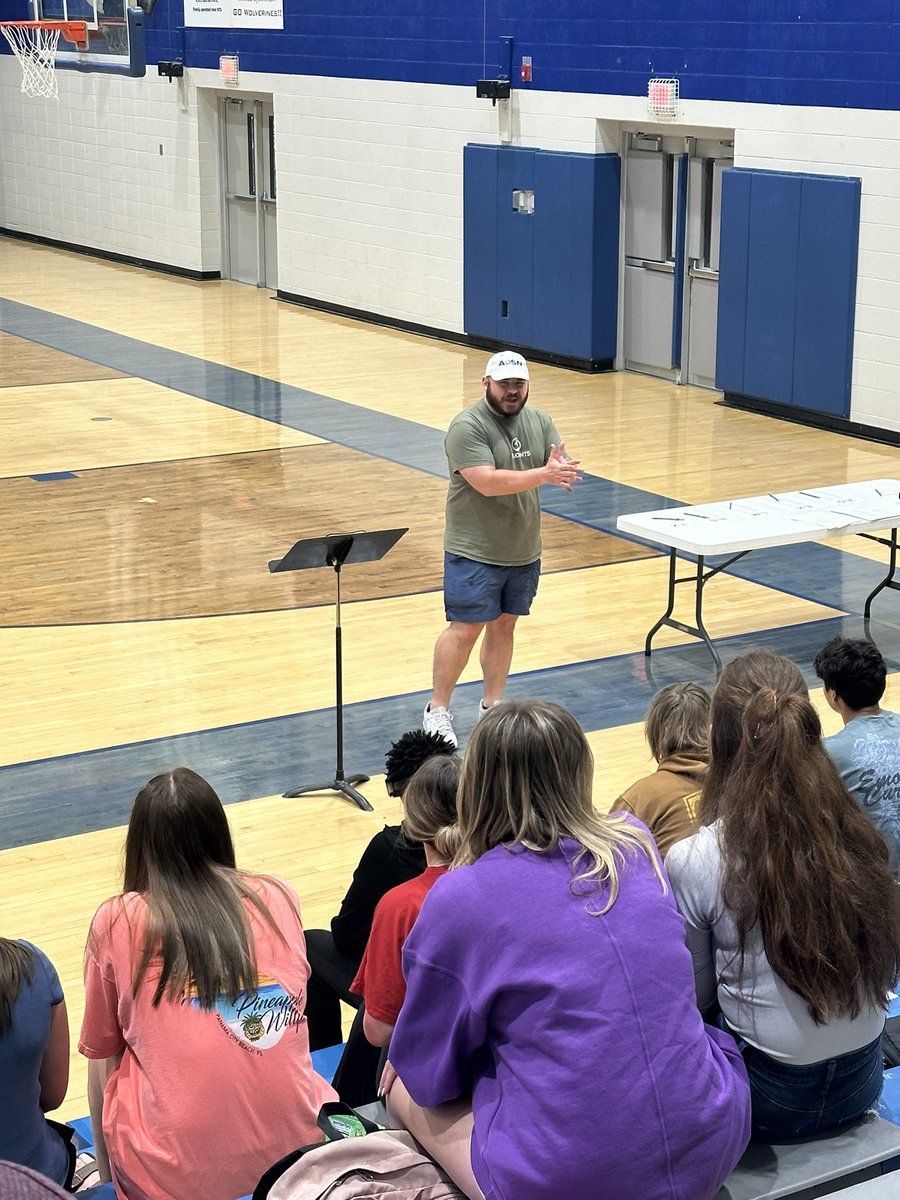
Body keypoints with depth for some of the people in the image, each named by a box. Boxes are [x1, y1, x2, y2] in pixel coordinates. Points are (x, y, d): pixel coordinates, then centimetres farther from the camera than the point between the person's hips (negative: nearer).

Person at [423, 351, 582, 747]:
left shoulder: (539, 421, 5)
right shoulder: (467, 426, -16)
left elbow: (564, 469, -2)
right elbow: (487, 482, -26)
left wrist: (563, 470, -27)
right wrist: (544, 474, -31)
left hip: (524, 551, 6)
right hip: (475, 552, -6)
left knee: (504, 625, 14)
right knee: (465, 628, -5)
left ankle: (492, 706, 25)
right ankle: (438, 710, 7)